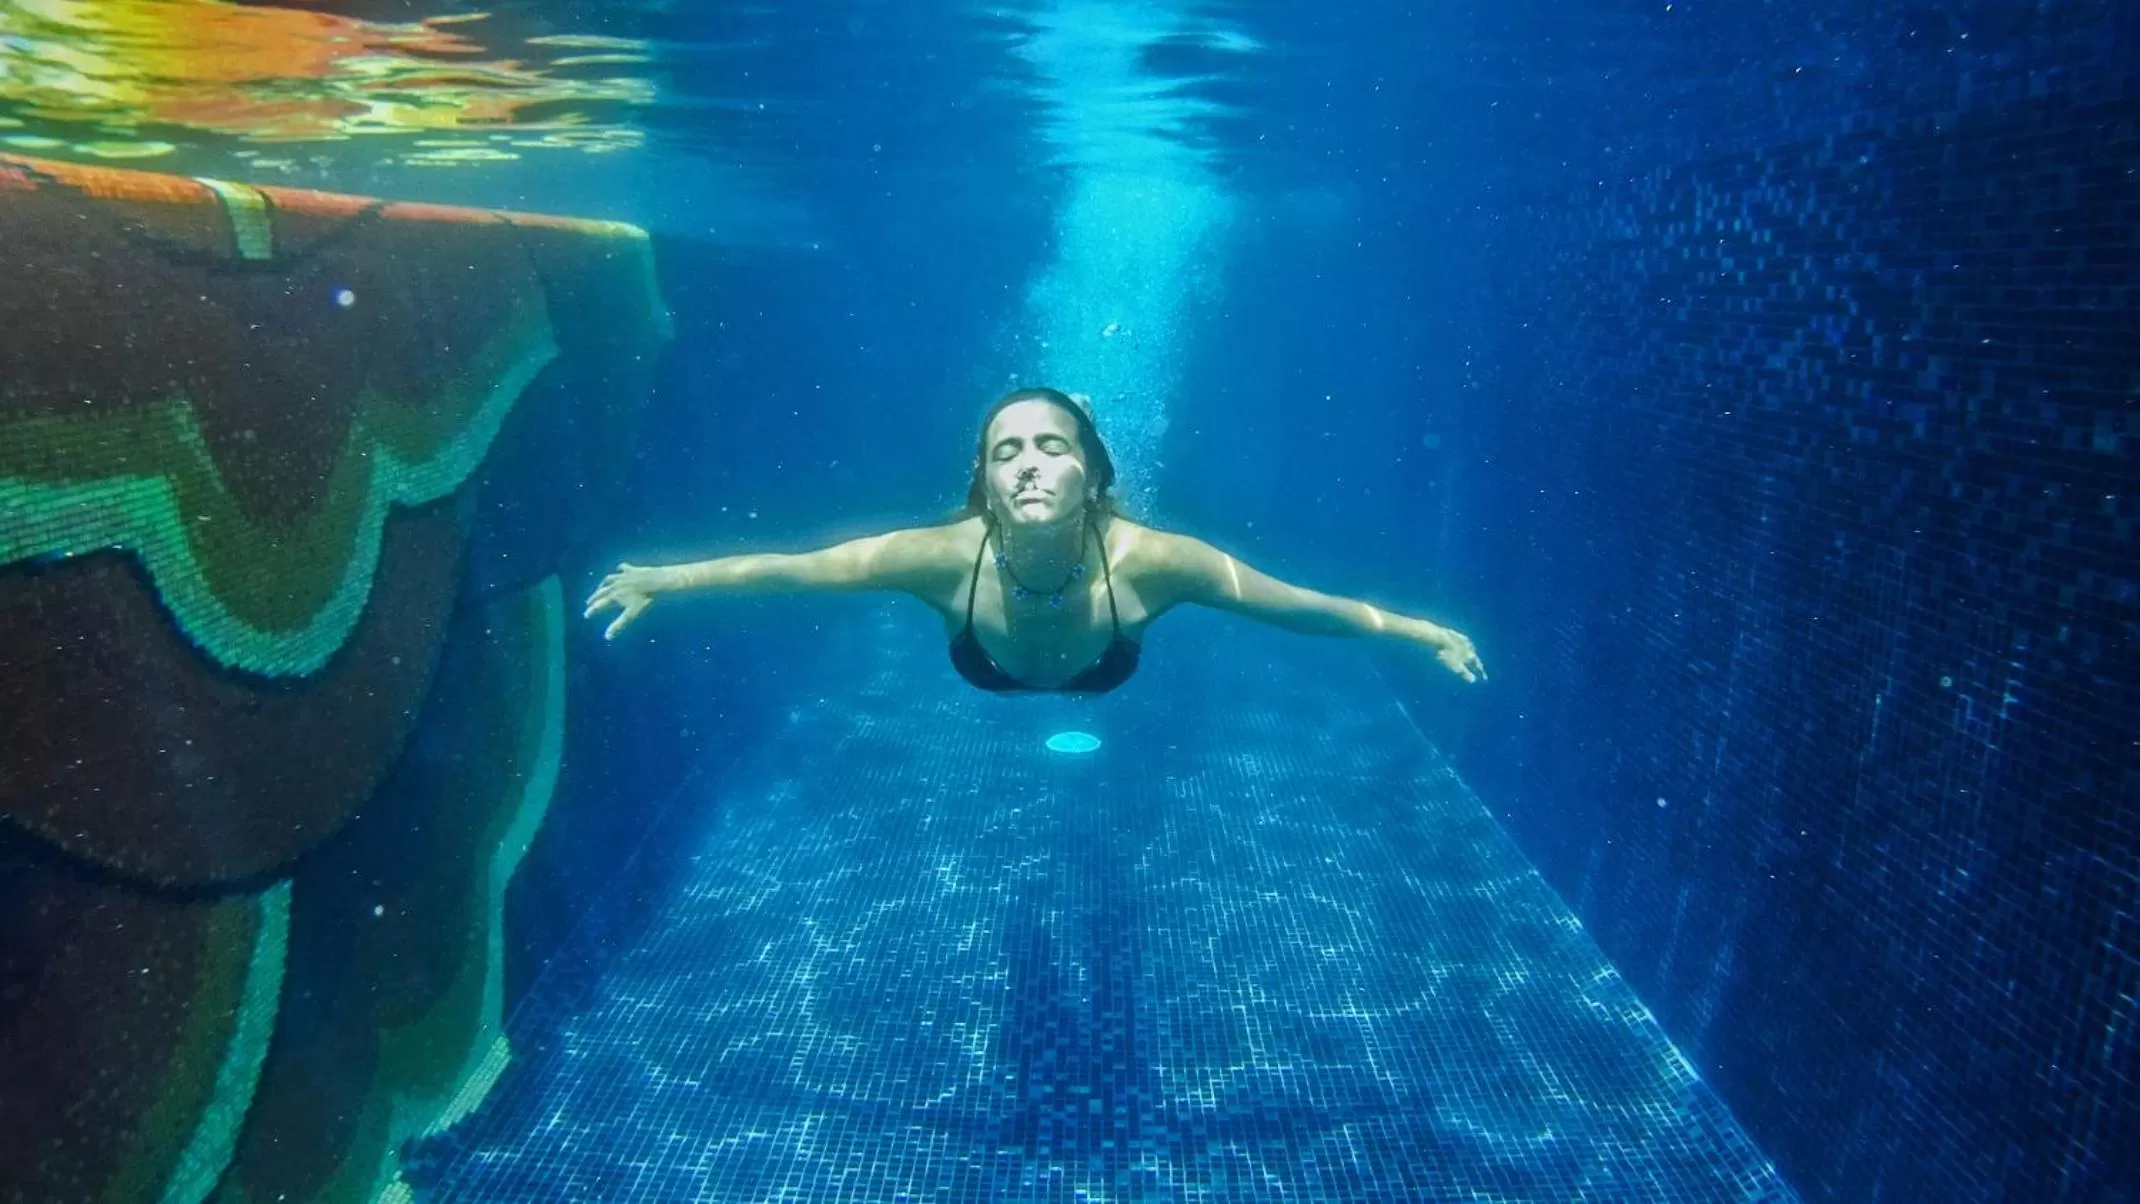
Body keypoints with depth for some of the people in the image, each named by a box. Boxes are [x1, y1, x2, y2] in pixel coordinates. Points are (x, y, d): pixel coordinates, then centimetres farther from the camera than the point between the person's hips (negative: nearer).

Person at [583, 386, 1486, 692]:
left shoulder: (1147, 560, -43)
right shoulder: (949, 558, -42)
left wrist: (1420, 631, -25)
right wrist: (661, 581, -31)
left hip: (1106, 697, 0)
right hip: (990, 709, 1)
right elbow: (789, 568, -33)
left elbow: (1300, 604, -32)